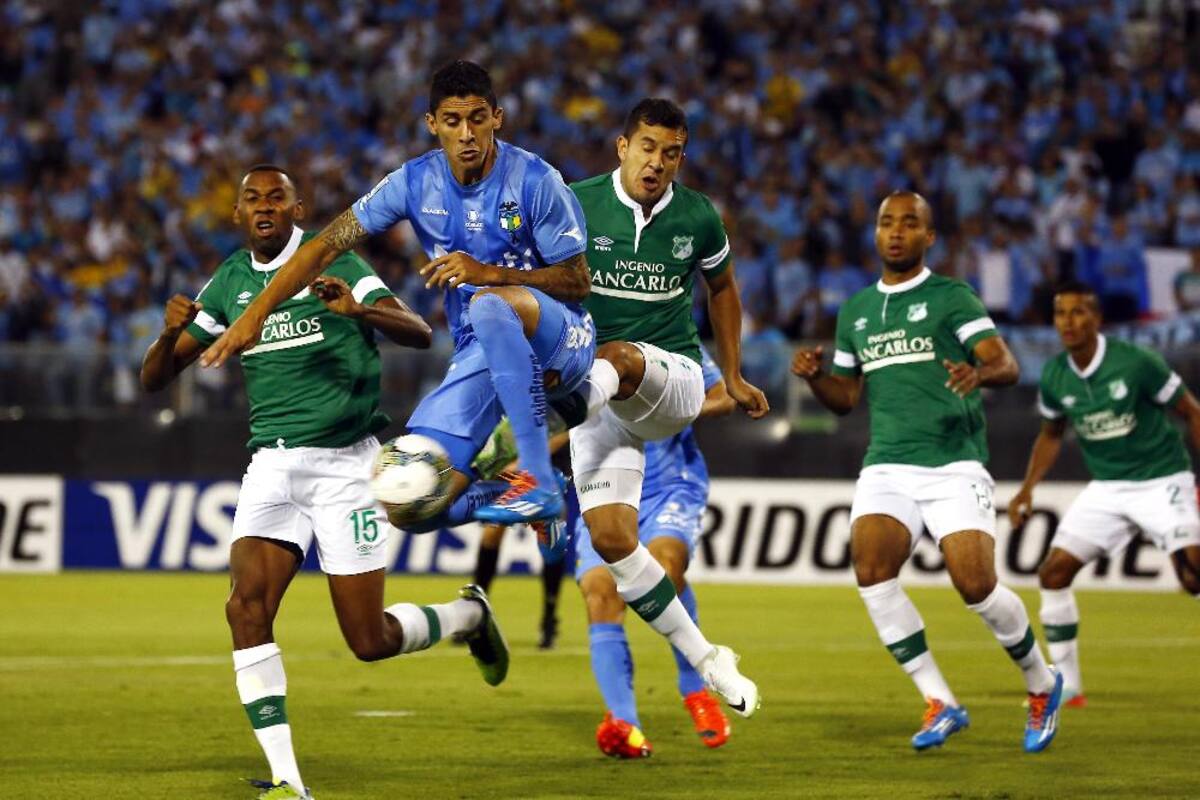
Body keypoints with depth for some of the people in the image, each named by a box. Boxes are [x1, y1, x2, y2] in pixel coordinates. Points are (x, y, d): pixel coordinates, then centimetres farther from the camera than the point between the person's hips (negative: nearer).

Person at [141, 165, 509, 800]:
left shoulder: (333, 263, -5)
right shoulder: (228, 283, 8)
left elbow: (419, 333, -16)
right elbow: (155, 379, 9)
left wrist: (358, 309, -35)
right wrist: (172, 332, -14)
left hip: (343, 461, -4)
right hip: (272, 464, 4)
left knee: (370, 641, -3)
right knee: (246, 604, -20)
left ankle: (468, 615, 30)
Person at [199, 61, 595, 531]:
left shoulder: (535, 180, -12)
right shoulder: (416, 182, -1)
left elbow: (577, 280, -10)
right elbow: (328, 245, 2)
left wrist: (490, 273, -24)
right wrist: (255, 314, -7)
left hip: (561, 338, -4)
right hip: (480, 355, 4)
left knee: (489, 305, -41)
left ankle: (538, 481, -35)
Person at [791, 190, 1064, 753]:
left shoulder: (951, 298, 0)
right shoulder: (856, 311, 17)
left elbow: (1007, 365, -11)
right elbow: (845, 397, 24)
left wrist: (979, 373, -34)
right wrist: (813, 375, 3)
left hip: (953, 466, -4)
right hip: (885, 468, 4)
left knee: (977, 585, -15)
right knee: (870, 570, -21)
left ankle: (1042, 685, 15)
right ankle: (940, 704, -10)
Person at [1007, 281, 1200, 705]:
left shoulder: (1138, 363, -18)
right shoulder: (1054, 377, -3)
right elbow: (1051, 435, 16)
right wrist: (1027, 489, 6)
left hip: (1162, 481, -5)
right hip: (1106, 489, 5)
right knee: (1053, 572, -5)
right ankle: (1066, 684, 7)